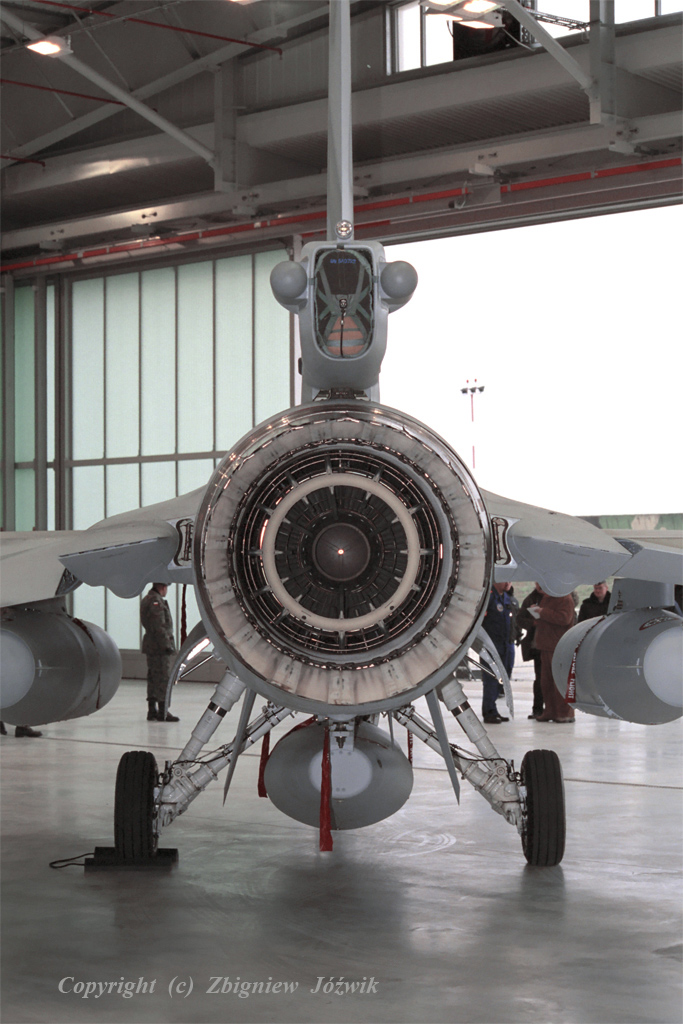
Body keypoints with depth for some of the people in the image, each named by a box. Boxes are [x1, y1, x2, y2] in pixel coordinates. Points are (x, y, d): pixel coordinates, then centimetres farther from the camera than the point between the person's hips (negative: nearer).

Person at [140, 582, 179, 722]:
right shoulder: (156, 602, -16)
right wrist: (167, 645, -19)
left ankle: (152, 711, 17)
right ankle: (163, 712, -6)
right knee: (163, 679, -7)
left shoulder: (146, 599, 16)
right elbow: (159, 627, -22)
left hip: (150, 645, 10)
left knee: (153, 678, 13)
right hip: (159, 647, -10)